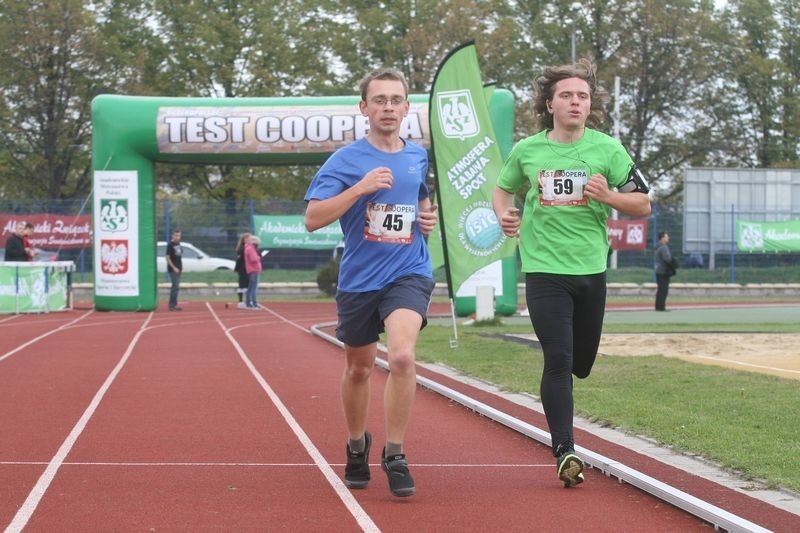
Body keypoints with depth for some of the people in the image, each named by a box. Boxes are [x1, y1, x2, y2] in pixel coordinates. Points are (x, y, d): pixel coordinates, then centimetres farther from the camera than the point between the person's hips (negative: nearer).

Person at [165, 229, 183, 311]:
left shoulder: (178, 244, 13)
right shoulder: (170, 245, -11)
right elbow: (168, 258, -14)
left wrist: (181, 266, 13)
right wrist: (174, 268, -19)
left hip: (178, 269, 8)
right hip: (173, 269, -8)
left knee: (176, 287, 12)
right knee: (175, 286, -12)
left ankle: (174, 304, 17)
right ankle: (172, 305, -9)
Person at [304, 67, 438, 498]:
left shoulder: (420, 158, 7)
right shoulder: (345, 160, -5)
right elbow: (313, 219, -14)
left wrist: (430, 217, 5)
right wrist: (360, 188, -24)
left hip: (409, 273, 1)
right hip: (358, 280, 0)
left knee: (401, 355, -24)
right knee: (358, 368, 14)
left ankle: (394, 454, -10)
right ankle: (357, 444, 40)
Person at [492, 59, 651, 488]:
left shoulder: (608, 149, 0)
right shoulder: (526, 151, 2)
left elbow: (643, 205, 3)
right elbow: (502, 190, 20)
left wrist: (608, 196, -16)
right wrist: (504, 216, -2)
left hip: (591, 271, 2)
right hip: (544, 270, -2)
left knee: (581, 364, 13)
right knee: (558, 360, -12)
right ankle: (565, 451, -7)